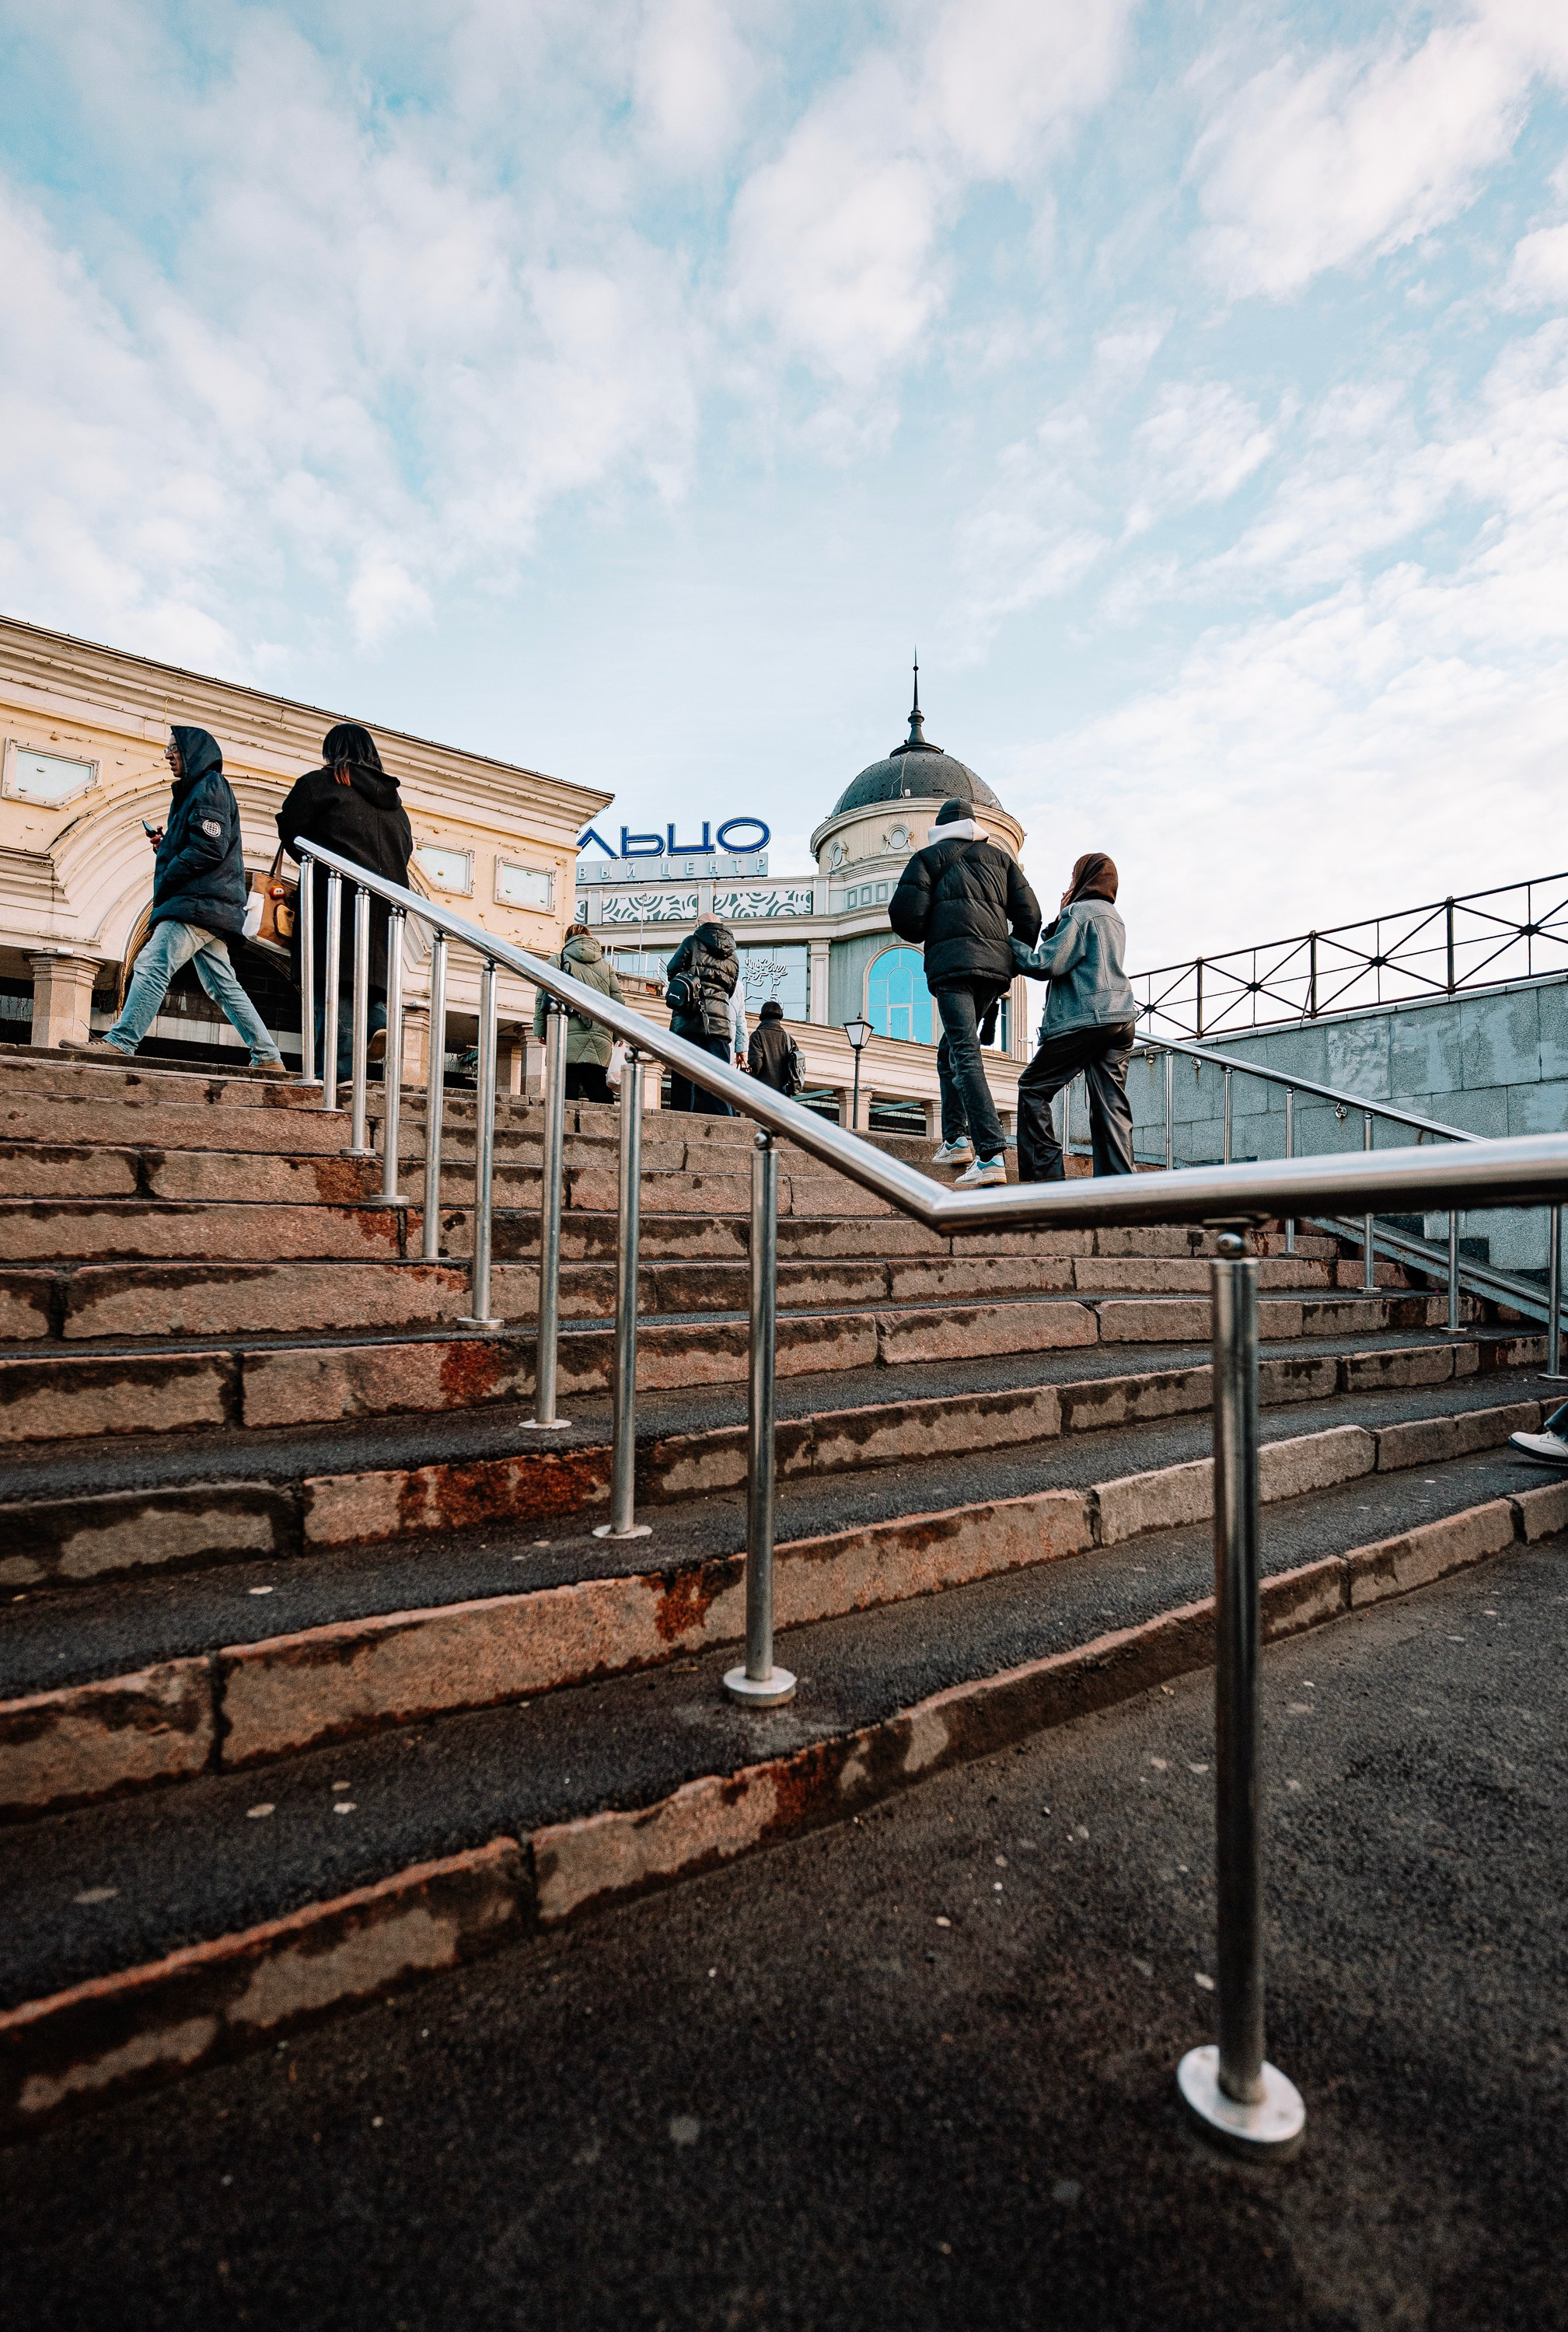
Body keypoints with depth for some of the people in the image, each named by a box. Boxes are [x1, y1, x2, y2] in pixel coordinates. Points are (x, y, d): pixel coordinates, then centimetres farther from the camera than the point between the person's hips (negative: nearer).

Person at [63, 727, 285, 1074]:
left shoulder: (210, 786, -4)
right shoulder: (193, 791, 27)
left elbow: (208, 849, -16)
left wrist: (164, 885, -10)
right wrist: (164, 845, 8)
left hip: (199, 901, -10)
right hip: (208, 905, 10)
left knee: (152, 964, -17)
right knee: (223, 985, 7)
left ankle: (119, 1042, -22)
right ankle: (267, 1057, 5)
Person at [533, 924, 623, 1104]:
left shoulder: (558, 960, 10)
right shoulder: (607, 967, 17)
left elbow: (542, 998, 4)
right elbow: (618, 1002, 12)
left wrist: (541, 1031, 8)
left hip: (569, 1038, -3)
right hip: (601, 1043, 3)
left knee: (568, 1098, -6)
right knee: (602, 1101, 3)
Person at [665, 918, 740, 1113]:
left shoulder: (692, 942, 8)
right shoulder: (733, 954, 20)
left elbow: (671, 971, 10)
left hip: (689, 1019, -3)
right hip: (719, 1021, 3)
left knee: (684, 1077, -4)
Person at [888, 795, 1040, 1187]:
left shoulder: (928, 858, 11)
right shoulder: (1000, 858, 23)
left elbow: (905, 914, -1)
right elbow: (1028, 913, 14)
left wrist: (922, 934, 20)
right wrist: (1016, 959, 25)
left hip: (953, 963, -5)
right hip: (996, 966, 6)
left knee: (965, 1056, -14)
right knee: (951, 1051, 21)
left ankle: (992, 1155, -26)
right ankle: (956, 1139, 16)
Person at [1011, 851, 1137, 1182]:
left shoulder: (1080, 911, -4)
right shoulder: (1115, 918, 24)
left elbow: (1049, 964, -11)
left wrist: (1012, 948, 1)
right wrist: (1055, 928, 14)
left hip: (1085, 1017, -8)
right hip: (1122, 1018, 8)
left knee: (1033, 1088, 0)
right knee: (1110, 1103, 3)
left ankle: (1045, 1174, -7)